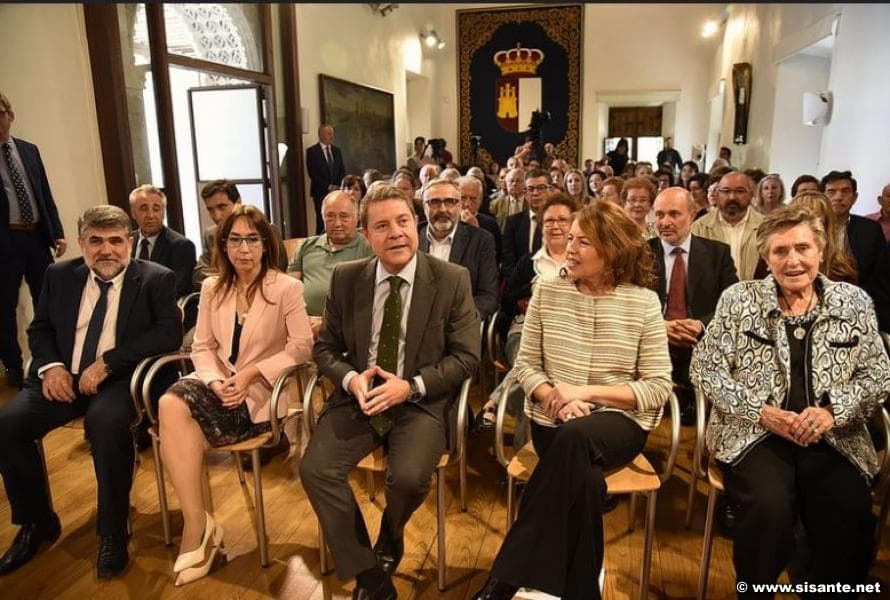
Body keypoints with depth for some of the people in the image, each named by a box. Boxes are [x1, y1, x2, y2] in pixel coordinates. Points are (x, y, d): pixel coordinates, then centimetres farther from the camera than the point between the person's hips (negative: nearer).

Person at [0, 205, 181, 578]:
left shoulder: (156, 279, -2)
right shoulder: (60, 275, 11)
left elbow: (169, 333, -12)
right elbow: (39, 330, 16)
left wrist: (107, 362, -19)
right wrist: (51, 366, -6)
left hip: (121, 379, -4)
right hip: (64, 377, 5)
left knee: (105, 422, -34)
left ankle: (112, 532, -14)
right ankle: (37, 522, 7)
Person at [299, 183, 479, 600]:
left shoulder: (452, 280, -6)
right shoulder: (346, 278, 2)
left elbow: (466, 356, -5)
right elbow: (325, 348, 8)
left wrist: (410, 386, -18)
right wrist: (350, 378, -14)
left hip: (421, 403, -2)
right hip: (358, 398, 3)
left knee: (409, 477, -26)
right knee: (315, 469, -18)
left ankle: (390, 538, 14)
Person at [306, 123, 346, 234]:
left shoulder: (337, 151, 16)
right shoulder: (312, 151, 0)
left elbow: (342, 171, 16)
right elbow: (312, 173, -7)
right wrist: (328, 186, -12)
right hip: (321, 192, -4)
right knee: (322, 221, -8)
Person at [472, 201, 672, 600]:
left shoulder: (644, 302, -3)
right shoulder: (546, 292, 1)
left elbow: (658, 386, -4)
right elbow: (526, 365, 4)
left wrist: (587, 392, -15)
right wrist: (553, 397, -17)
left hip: (619, 422, -1)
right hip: (552, 422, 1)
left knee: (575, 435, -36)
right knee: (586, 482, -33)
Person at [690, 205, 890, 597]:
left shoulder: (854, 302, 8)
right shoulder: (738, 299, 1)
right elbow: (705, 368, -1)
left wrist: (833, 411, -9)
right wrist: (761, 411, -12)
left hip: (833, 438, 2)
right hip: (753, 433, -2)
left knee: (851, 517, -23)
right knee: (770, 507, -28)